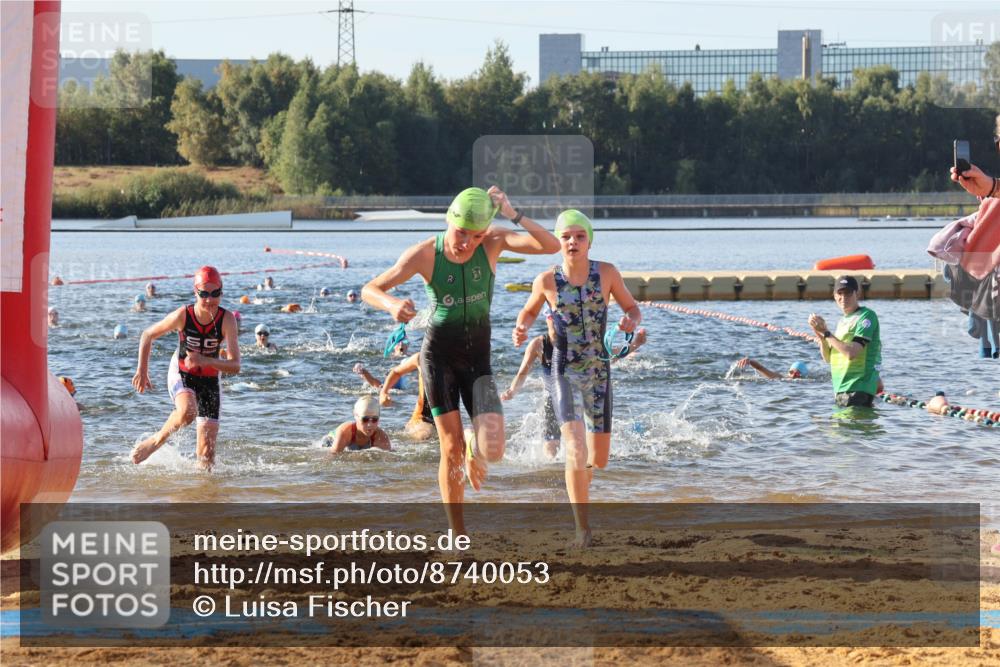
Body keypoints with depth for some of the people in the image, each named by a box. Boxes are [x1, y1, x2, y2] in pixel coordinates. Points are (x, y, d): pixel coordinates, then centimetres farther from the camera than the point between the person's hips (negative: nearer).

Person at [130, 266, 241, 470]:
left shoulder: (227, 319, -22)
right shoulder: (183, 315, -22)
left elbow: (235, 366, -28)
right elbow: (147, 335, -5)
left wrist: (204, 361, -42)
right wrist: (142, 371, -7)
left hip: (210, 379, 1)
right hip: (181, 376, -1)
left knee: (207, 450, -3)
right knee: (187, 412, -35)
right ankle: (157, 440, -8)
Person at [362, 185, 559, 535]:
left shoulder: (494, 241, -12)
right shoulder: (425, 253, -15)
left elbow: (551, 246, -23)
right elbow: (369, 290, -12)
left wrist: (512, 214, -32)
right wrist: (391, 304, -34)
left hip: (478, 358, 1)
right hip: (439, 355, -1)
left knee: (493, 452, -14)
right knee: (451, 449, -6)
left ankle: (474, 445, 26)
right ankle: (459, 537, 8)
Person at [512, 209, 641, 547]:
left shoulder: (607, 273, -7)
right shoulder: (547, 281, -9)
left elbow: (632, 307, 6)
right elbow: (530, 310, 11)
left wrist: (631, 321, -17)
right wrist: (522, 329, -11)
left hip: (599, 370, 3)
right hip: (564, 371, -3)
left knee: (599, 459, 12)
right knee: (576, 450, -21)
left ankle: (579, 483, 50)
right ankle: (583, 528, -12)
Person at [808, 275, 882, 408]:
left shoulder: (867, 316, -9)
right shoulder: (843, 321, 18)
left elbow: (851, 352, -20)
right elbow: (828, 358, 16)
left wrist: (826, 332, -14)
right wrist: (821, 337, -2)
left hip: (858, 388, -9)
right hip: (841, 389, 9)